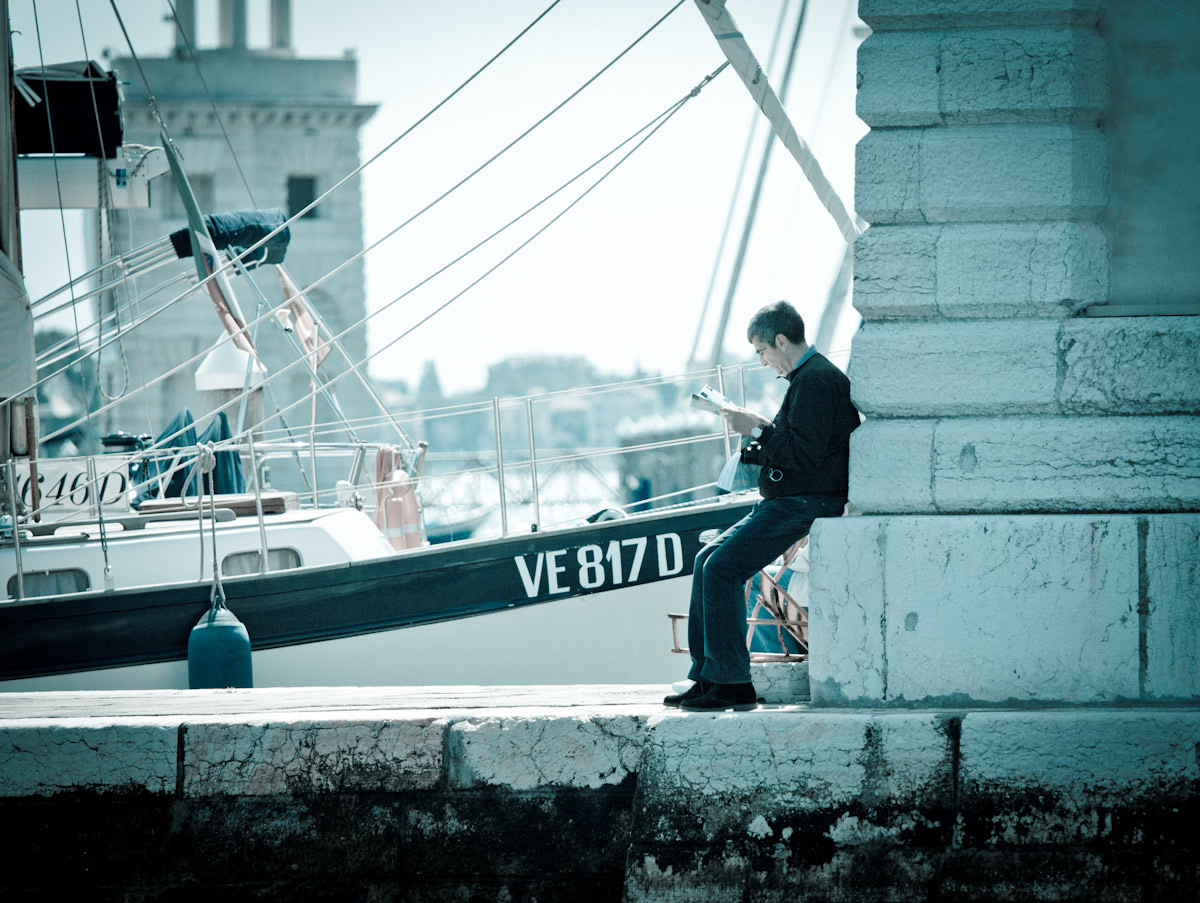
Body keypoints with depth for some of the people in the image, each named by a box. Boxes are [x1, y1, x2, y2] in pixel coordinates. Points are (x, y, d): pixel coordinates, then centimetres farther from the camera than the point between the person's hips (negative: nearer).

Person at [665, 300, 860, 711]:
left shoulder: (817, 380, -15)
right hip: (789, 502, 11)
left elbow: (806, 454, -23)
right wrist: (757, 429, 13)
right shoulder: (809, 376, 19)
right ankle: (707, 676, 8)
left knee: (723, 568, -17)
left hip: (805, 503, -11)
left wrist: (758, 429, -15)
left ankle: (732, 684, -15)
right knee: (707, 560, 8)